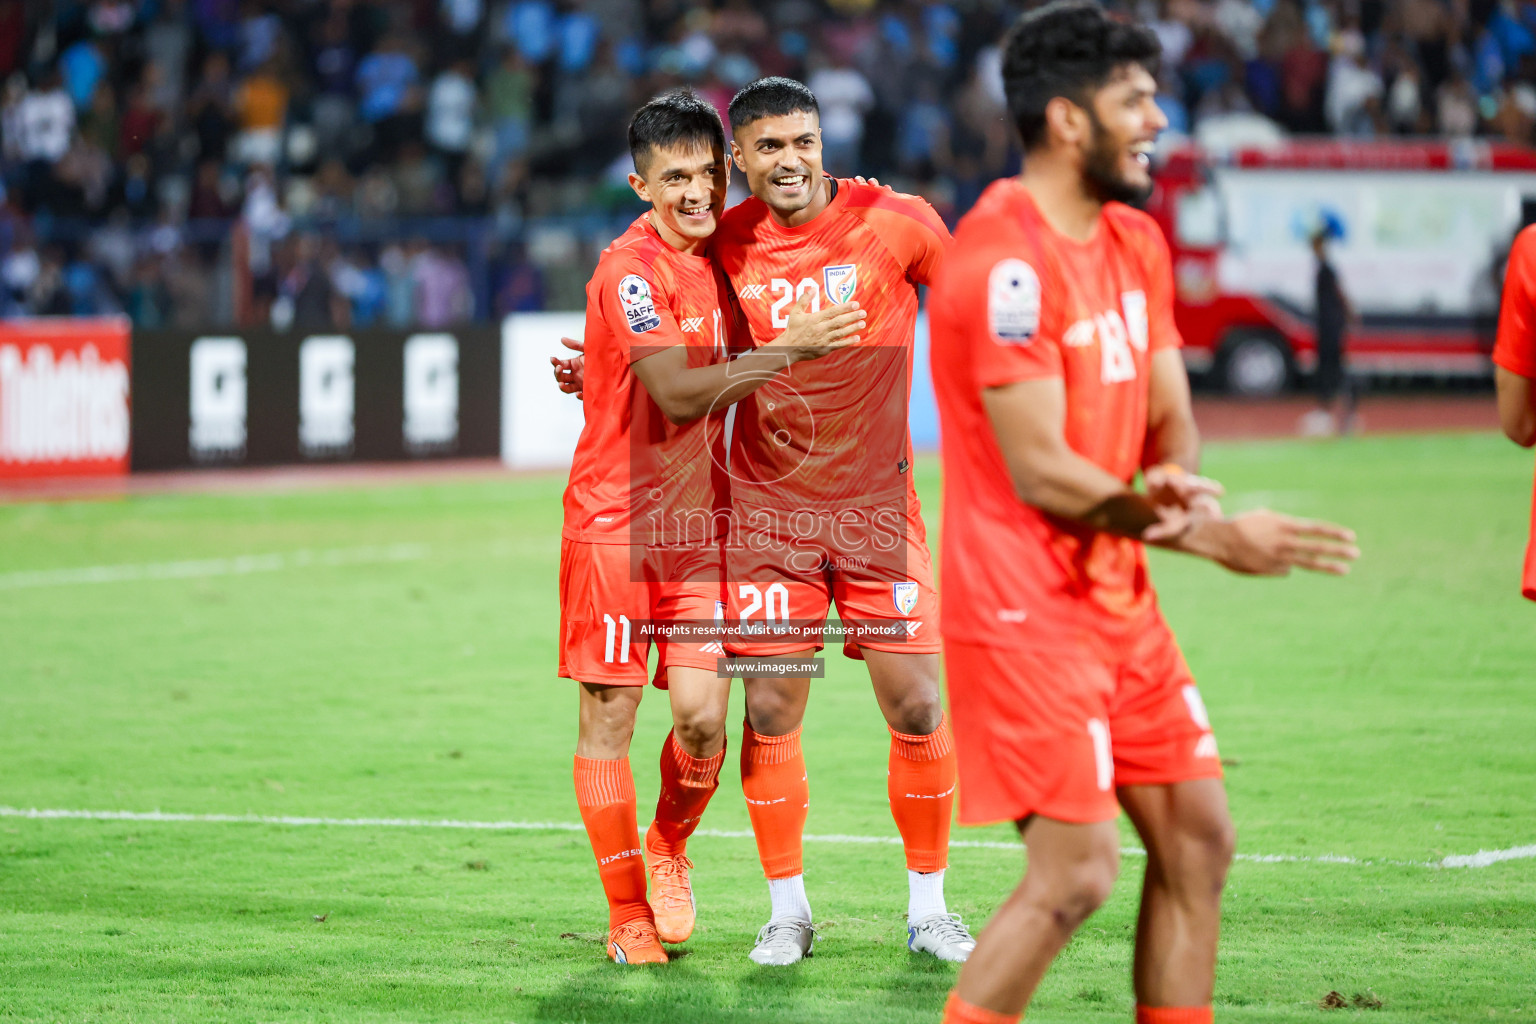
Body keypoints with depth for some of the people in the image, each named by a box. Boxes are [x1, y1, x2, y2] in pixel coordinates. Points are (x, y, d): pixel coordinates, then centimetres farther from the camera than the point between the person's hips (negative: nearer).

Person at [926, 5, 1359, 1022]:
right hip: (1025, 610, -9)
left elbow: (1171, 417, 12)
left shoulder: (1137, 241, 11)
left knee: (1199, 839, 10)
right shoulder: (1005, 260, -19)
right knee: (1077, 870, -13)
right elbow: (1041, 473, -21)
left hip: (1121, 596, 9)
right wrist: (1214, 536, -19)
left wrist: (1175, 485, -13)